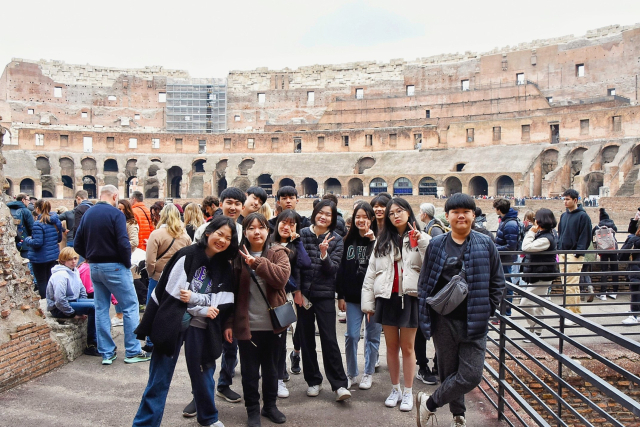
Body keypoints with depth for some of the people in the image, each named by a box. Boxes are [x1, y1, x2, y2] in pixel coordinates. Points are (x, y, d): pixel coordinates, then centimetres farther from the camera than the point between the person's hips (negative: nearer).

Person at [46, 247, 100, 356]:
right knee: (93, 307, -25)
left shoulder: (75, 271, 9)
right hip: (59, 309, -9)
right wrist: (73, 314, -19)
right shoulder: (61, 275, -19)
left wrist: (85, 307, 5)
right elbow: (60, 300, -26)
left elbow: (82, 290, 18)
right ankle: (91, 346, -17)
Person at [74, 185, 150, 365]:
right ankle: (133, 352, 5)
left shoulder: (87, 214, 6)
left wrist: (90, 257, 13)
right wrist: (128, 263, -8)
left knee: (101, 309, 13)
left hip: (94, 267, 7)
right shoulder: (115, 214, -13)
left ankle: (106, 353, 18)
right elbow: (123, 243, -21)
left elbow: (77, 244, 6)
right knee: (130, 306, 3)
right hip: (114, 267, -7)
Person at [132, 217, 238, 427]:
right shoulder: (187, 255, -7)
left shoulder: (225, 269, 7)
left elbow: (223, 303, 0)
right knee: (159, 378, 5)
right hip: (172, 323, -4)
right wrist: (203, 309, -12)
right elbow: (171, 291, -12)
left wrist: (193, 298, -13)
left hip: (200, 328, 4)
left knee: (203, 374, 17)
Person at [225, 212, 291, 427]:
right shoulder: (238, 256, -1)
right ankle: (253, 410, 28)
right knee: (250, 370, 10)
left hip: (273, 323, 1)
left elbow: (282, 277, -21)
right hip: (247, 324, 0)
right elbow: (231, 291, 0)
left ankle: (270, 405, 36)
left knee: (270, 367, 17)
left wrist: (257, 262, -27)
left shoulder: (278, 253, -3)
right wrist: (229, 322, -2)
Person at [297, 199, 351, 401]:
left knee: (329, 339, -5)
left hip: (325, 295, -1)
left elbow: (333, 269, -5)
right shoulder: (302, 234, 1)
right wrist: (296, 290, -4)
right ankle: (313, 381, 22)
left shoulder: (336, 240, 1)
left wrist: (324, 254, -23)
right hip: (303, 293, 1)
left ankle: (340, 384, 3)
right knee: (306, 338, 8)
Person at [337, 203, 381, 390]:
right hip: (353, 297, 2)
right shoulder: (349, 241, 6)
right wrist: (340, 295, 3)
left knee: (372, 336, 9)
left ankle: (368, 373, 24)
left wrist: (372, 240, -20)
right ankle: (351, 374, 20)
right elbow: (342, 269, 7)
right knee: (351, 336, 4)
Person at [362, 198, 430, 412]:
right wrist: (368, 302, 5)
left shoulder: (419, 239, 1)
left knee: (407, 347, 6)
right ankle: (395, 389, 27)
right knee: (391, 346, 11)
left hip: (409, 297, -2)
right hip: (387, 298, 3)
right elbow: (371, 272, 8)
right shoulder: (382, 241, 9)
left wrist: (423, 241, -22)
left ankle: (408, 392, 21)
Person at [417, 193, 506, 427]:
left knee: (471, 376, -7)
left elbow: (497, 282, 6)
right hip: (444, 321, 1)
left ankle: (429, 403, 13)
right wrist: (427, 314, 1)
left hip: (474, 322, 0)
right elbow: (424, 282, 7)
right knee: (449, 372, 11)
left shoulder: (486, 245, 1)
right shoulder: (436, 245, 2)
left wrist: (486, 310, -1)